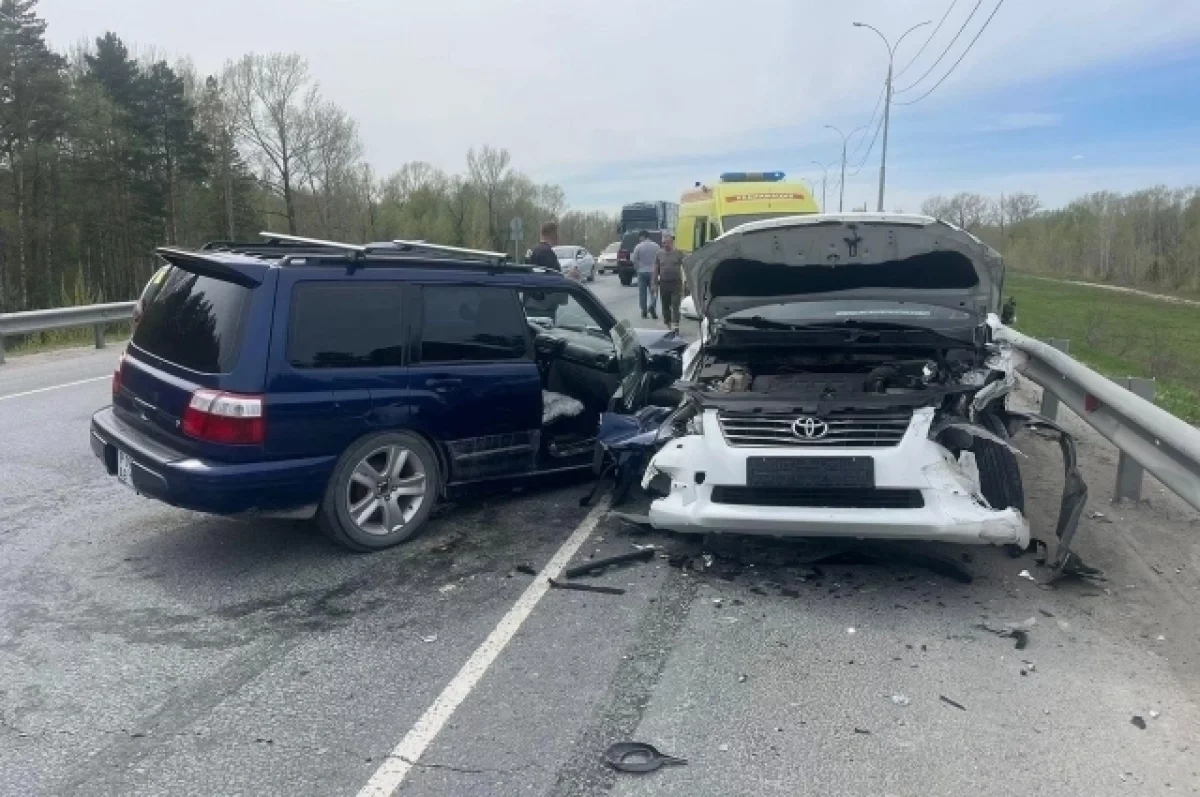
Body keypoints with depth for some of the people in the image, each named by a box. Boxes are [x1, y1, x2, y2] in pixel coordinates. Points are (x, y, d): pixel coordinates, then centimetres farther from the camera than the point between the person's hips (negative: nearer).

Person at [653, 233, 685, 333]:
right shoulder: (659, 253, 7)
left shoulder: (679, 253, 1)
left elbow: (684, 267, 1)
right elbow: (656, 270, 10)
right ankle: (668, 325, 21)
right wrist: (654, 284, 5)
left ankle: (675, 326, -15)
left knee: (675, 306, -10)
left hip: (676, 283, -3)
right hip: (664, 283, 3)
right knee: (665, 306, 9)